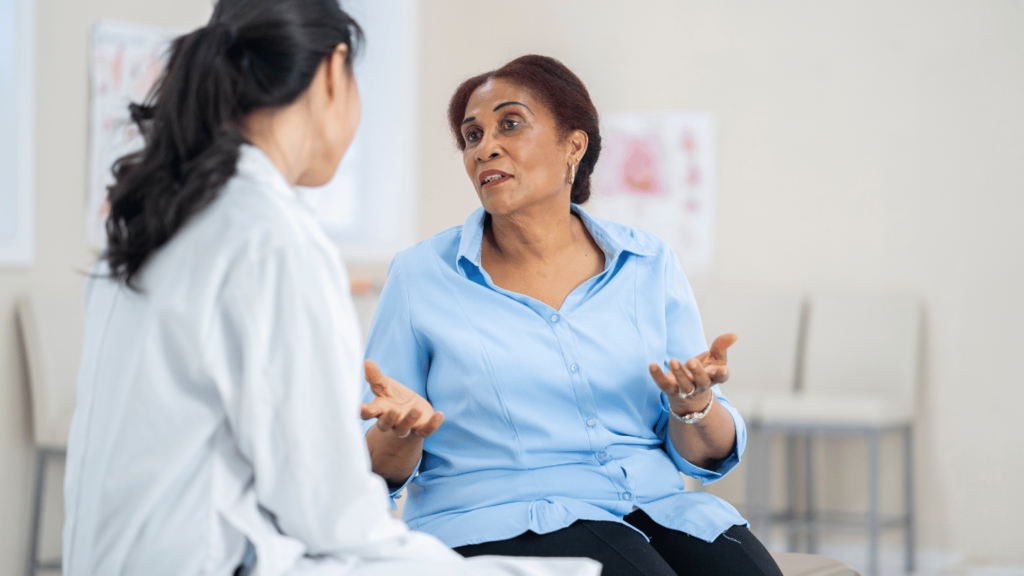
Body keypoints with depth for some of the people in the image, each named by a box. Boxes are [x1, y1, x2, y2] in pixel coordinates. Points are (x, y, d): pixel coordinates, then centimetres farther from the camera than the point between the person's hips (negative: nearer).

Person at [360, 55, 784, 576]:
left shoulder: (648, 265, 11)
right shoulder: (421, 276, 4)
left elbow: (706, 456, 11)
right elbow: (376, 472, 5)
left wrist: (693, 405, -12)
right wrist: (404, 429, -18)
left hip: (655, 507, 4)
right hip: (497, 523, -3)